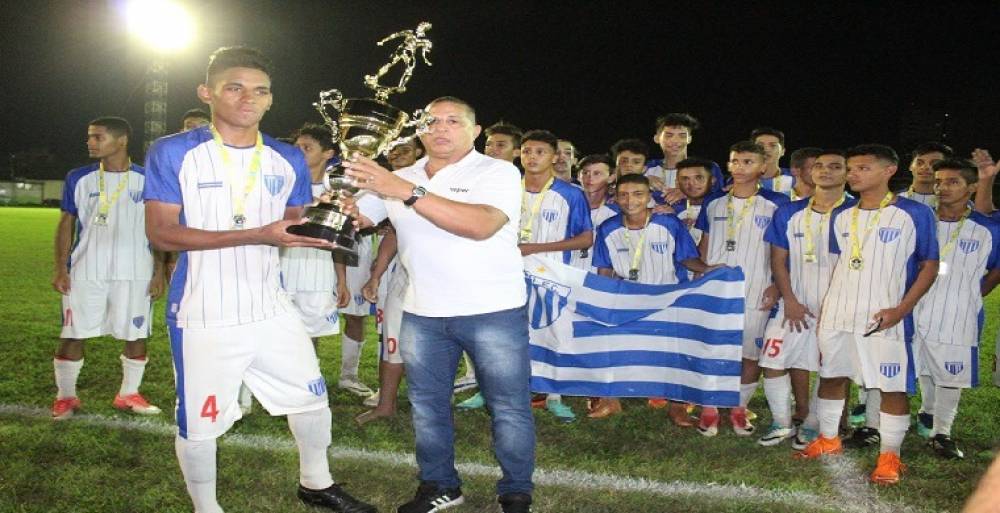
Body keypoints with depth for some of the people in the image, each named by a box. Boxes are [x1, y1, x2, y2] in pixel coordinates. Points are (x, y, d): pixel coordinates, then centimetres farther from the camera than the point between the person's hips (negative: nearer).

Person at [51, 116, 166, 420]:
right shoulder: (79, 179, 4)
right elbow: (66, 225, 7)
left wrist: (159, 272, -3)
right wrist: (61, 269, -2)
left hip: (135, 274, -1)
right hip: (85, 272, 1)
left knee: (136, 335, 5)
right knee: (73, 334, 4)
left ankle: (129, 394, 22)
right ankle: (65, 396, 20)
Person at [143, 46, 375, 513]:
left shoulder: (288, 159, 5)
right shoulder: (173, 153, -8)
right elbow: (161, 233, -15)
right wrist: (255, 235, -25)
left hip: (271, 309, 5)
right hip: (204, 316, -4)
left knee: (311, 399, 14)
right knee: (198, 422, 7)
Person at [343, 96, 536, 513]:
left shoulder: (498, 172, -7)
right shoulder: (400, 178, 11)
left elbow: (482, 224, -26)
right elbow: (353, 218, 11)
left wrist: (406, 192, -31)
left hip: (493, 310, -4)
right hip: (422, 313, 5)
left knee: (509, 407, 3)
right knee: (427, 403, 14)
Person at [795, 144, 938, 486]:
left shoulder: (915, 214, -5)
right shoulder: (841, 217, 9)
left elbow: (929, 266, -3)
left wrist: (901, 309, -13)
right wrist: (825, 306, 11)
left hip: (884, 319, -5)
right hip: (837, 314, 5)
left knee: (893, 386, 1)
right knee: (831, 377, 14)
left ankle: (890, 455, 15)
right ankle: (829, 439, 30)